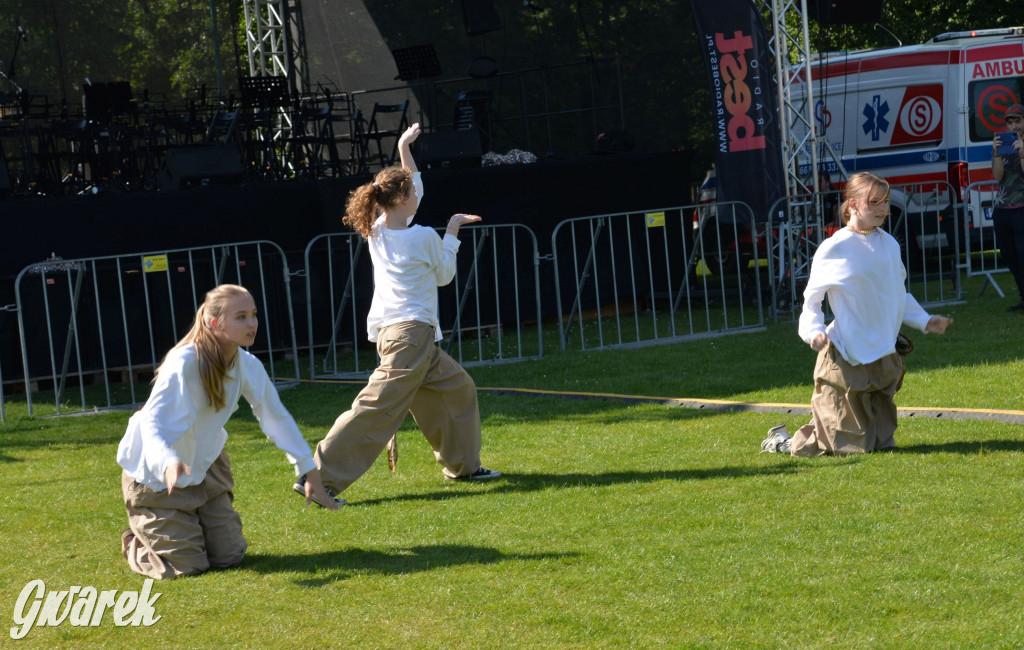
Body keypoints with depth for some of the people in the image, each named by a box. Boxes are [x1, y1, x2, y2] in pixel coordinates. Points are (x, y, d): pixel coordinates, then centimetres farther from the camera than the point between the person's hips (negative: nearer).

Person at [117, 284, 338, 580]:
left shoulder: (248, 366, -8)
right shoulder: (184, 364, -28)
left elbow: (276, 417, 5)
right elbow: (152, 422, -33)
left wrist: (309, 470, 7)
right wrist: (169, 462, -54)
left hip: (203, 469, 6)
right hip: (156, 474, -6)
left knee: (229, 556, 3)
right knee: (187, 566, -8)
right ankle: (135, 545, 23)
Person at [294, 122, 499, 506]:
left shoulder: (378, 231, 7)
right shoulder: (424, 237, -12)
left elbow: (409, 190, 26)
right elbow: (445, 275, 8)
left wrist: (404, 150, 27)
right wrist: (452, 233, 15)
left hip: (390, 331, 9)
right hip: (411, 332, -9)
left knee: (457, 388, 21)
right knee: (377, 408, -14)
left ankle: (463, 465, 30)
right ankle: (319, 478, -20)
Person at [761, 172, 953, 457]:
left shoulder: (889, 244, 8)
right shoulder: (834, 248, -10)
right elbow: (812, 297, -5)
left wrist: (924, 321, 14)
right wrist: (814, 331, -21)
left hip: (884, 356, 7)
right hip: (846, 358, -7)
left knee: (883, 443, 9)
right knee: (849, 446, -5)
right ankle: (782, 440, 19)